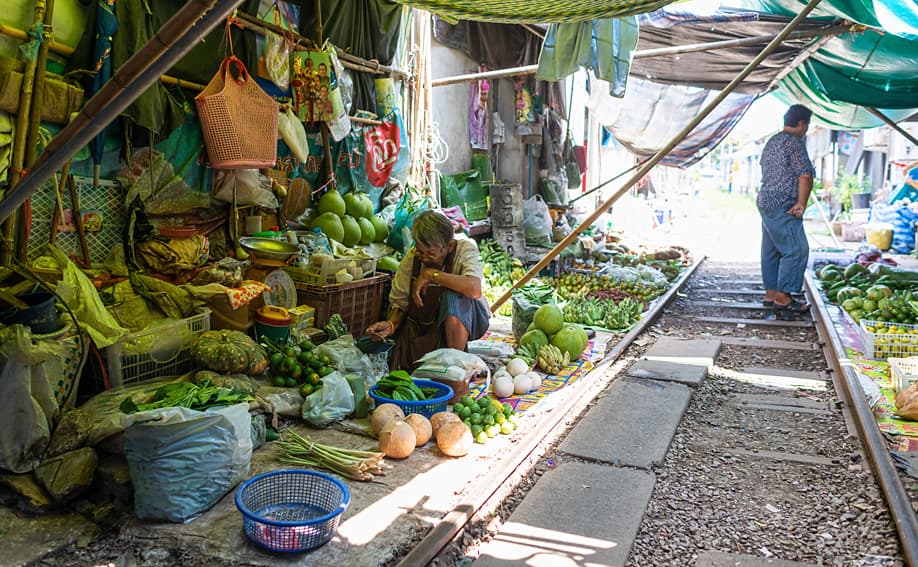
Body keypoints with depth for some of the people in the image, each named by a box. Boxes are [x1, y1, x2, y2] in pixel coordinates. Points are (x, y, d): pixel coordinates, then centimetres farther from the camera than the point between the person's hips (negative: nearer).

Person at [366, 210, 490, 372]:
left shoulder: (465, 249, -19)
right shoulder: (411, 258, -10)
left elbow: (474, 289, -38)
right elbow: (400, 302, -1)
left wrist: (431, 274, -31)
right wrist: (391, 325, -23)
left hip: (464, 321, -2)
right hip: (424, 325, 2)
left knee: (452, 296, -36)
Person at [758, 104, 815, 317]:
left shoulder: (772, 142, 18)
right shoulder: (794, 142, -11)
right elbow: (805, 174, -17)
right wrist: (801, 203, -10)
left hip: (765, 201, 10)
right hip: (782, 205, -10)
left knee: (771, 250, 13)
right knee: (796, 250, -7)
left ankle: (771, 293, 18)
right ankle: (783, 297, -6)